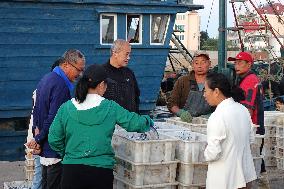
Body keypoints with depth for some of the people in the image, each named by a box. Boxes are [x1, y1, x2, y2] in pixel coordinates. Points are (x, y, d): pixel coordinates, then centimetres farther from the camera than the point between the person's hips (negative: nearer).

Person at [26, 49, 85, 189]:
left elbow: (36, 109, 17)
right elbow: (54, 119, -22)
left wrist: (37, 130, 12)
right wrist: (38, 139, -11)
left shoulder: (46, 79, 11)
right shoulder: (61, 86, -21)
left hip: (44, 146, 10)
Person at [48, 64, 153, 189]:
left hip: (72, 169, 1)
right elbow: (135, 123, 0)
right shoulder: (110, 108, -6)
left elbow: (54, 139, 1)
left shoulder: (66, 108, -2)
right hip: (101, 170, -1)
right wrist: (148, 122, 21)